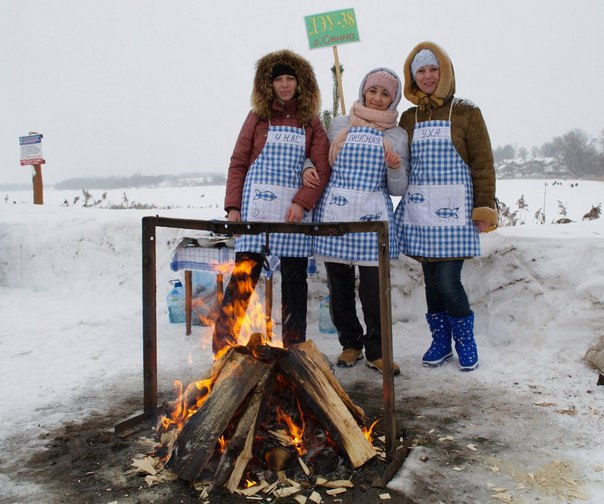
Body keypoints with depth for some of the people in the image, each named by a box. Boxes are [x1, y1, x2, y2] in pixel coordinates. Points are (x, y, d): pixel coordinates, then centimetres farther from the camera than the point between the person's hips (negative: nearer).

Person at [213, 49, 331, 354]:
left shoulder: (311, 123, 9)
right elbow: (238, 163, 5)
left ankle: (294, 349, 18)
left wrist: (302, 203, -12)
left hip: (295, 209, 2)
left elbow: (323, 168, 1)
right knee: (243, 276, -4)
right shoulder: (258, 117, 7)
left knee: (295, 279, 7)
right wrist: (233, 206, -4)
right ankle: (223, 346, 6)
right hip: (256, 207, -1)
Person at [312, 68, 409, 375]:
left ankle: (376, 352, 13)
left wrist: (395, 168, -11)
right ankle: (350, 344, 24)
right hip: (335, 212, 1)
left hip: (373, 215, -1)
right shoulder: (340, 125, 11)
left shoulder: (397, 136, 11)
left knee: (374, 289, -4)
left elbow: (398, 189, 9)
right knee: (339, 287, 7)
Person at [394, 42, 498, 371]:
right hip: (419, 211, 4)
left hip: (453, 209, -4)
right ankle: (441, 341, 24)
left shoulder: (466, 113, 3)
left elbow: (482, 163, -1)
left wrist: (485, 208, -7)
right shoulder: (409, 118, 14)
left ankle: (465, 341, 17)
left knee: (448, 281, -7)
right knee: (431, 280, 8)